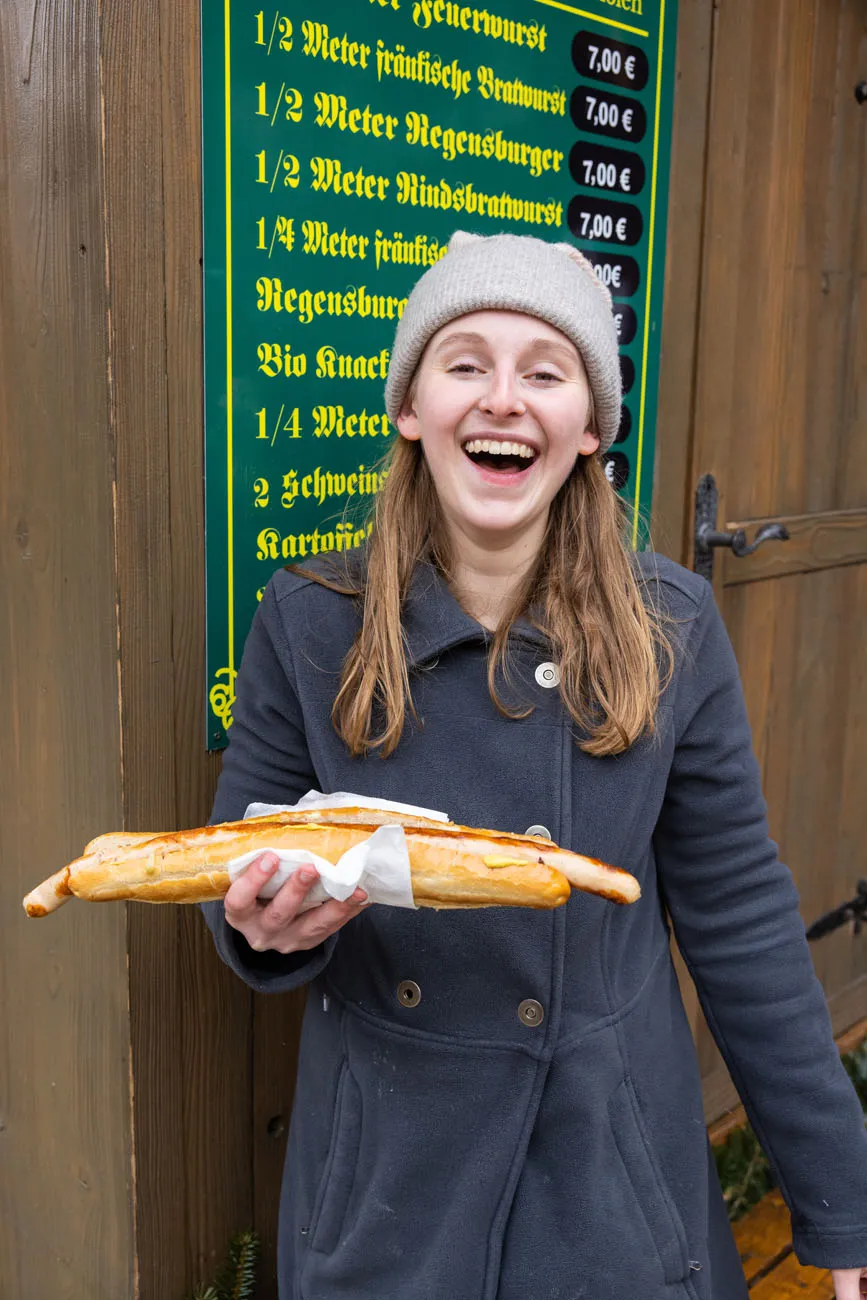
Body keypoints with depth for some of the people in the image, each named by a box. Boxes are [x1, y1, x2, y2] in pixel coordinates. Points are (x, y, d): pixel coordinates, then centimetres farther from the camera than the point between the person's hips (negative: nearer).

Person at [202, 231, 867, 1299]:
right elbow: (241, 893, 0)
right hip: (381, 1177, 1)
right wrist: (270, 925, -25)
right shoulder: (307, 624, -10)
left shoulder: (670, 626, -10)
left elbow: (738, 917, -4)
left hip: (612, 1172, 0)